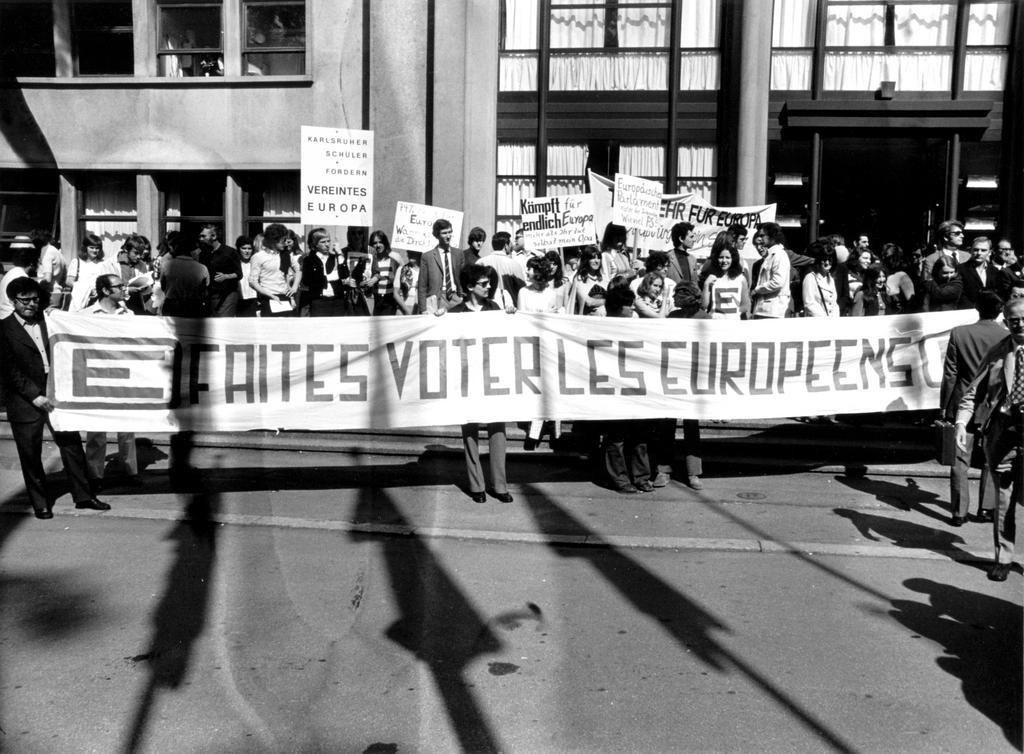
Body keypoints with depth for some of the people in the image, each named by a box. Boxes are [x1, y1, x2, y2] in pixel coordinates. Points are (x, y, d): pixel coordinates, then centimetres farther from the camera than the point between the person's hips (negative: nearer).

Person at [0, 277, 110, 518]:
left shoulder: (48, 321, 8)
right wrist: (35, 395, -16)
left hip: (55, 394, 4)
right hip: (25, 399, -4)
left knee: (72, 444, 5)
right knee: (31, 454, 6)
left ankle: (83, 496, 15)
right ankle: (40, 503, 20)